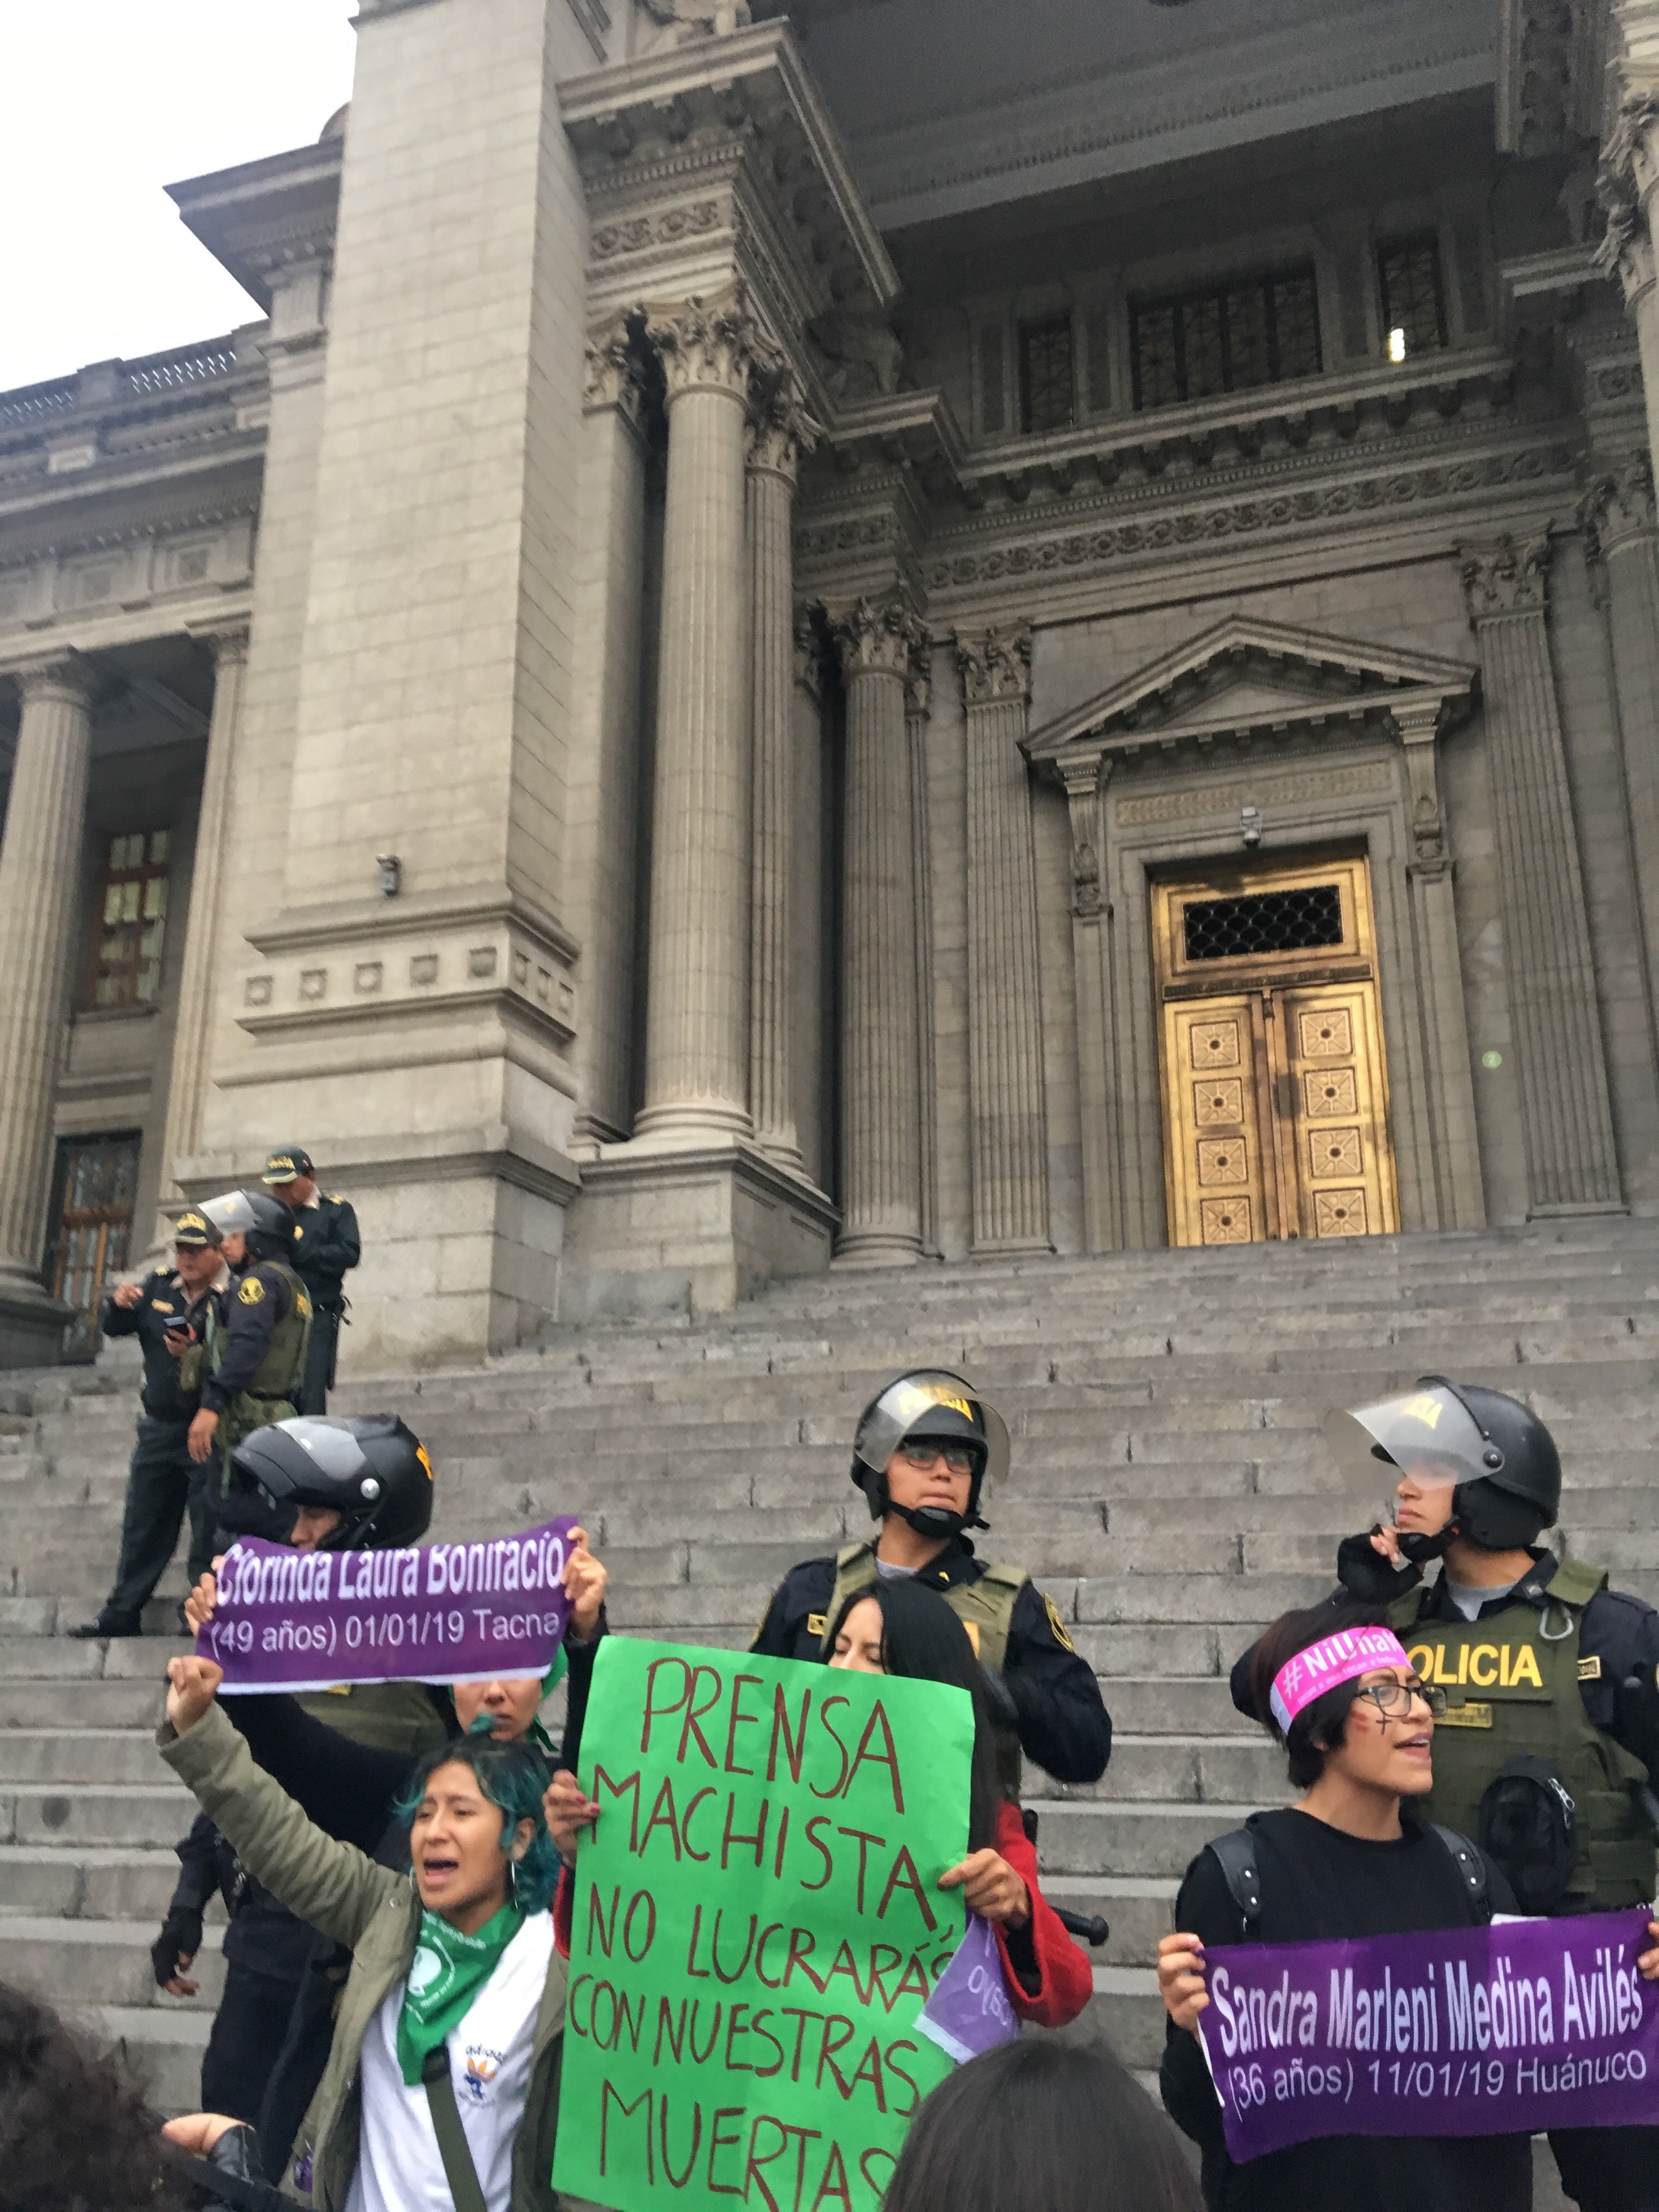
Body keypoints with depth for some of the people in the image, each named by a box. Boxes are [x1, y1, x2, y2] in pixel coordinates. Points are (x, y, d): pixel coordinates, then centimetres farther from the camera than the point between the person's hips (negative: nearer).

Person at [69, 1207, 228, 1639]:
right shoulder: (159, 1285, 6)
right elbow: (114, 1328, 10)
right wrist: (118, 1304, -11)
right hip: (157, 1428, 7)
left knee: (210, 1532, 1)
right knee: (142, 1526, 15)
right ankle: (122, 1614, 25)